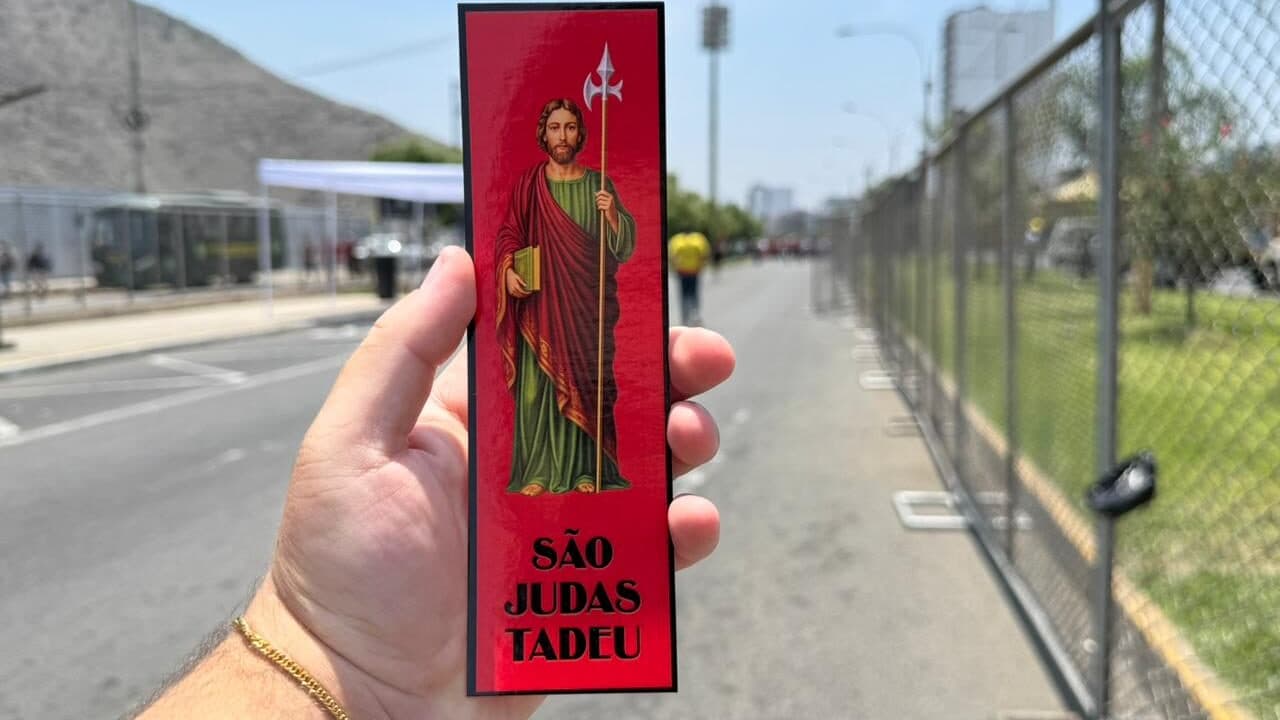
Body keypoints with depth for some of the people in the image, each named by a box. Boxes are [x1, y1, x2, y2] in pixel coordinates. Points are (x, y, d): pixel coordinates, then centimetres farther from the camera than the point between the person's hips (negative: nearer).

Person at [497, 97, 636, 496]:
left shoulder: (598, 184, 7)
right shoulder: (528, 183, 6)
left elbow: (624, 245, 4)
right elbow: (509, 233, 5)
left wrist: (612, 213, -15)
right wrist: (508, 271, -12)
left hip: (586, 302, 1)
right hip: (541, 299, 0)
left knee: (584, 382, 2)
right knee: (538, 384, -3)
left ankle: (585, 471, 10)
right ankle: (538, 472, 5)